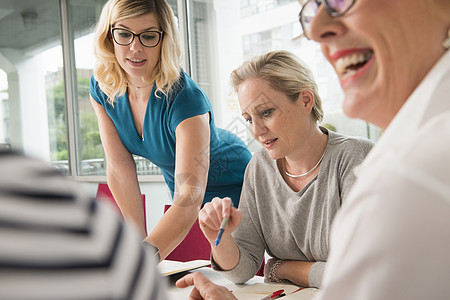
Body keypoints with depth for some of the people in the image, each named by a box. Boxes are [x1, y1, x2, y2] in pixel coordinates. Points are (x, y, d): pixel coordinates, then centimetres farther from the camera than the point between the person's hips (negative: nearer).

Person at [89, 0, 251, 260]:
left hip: (231, 188, -5)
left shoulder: (186, 99, -36)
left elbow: (190, 198, -44)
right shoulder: (101, 88, -17)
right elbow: (120, 169, -13)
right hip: (183, 191, 5)